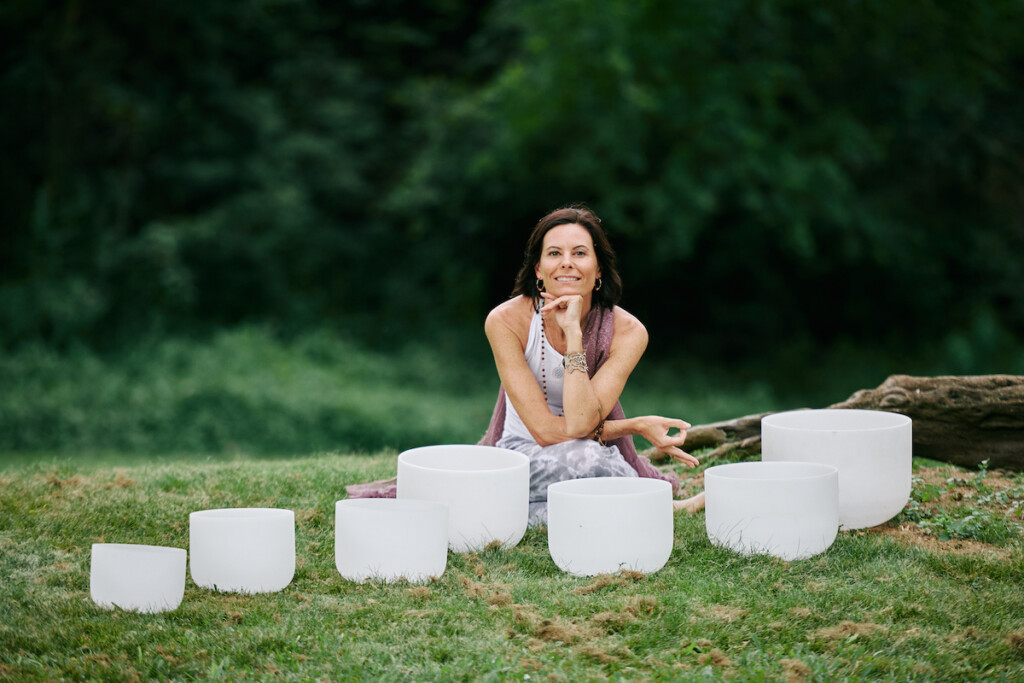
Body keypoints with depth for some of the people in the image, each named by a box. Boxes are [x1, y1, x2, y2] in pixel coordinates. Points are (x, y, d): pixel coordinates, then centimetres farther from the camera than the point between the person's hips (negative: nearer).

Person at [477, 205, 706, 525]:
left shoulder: (626, 331, -14)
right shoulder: (506, 322, -16)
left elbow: (580, 424, -27)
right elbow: (545, 430, -19)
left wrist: (573, 331, -28)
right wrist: (639, 426, -19)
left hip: (596, 455, 4)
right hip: (523, 455, -4)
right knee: (581, 456, -35)